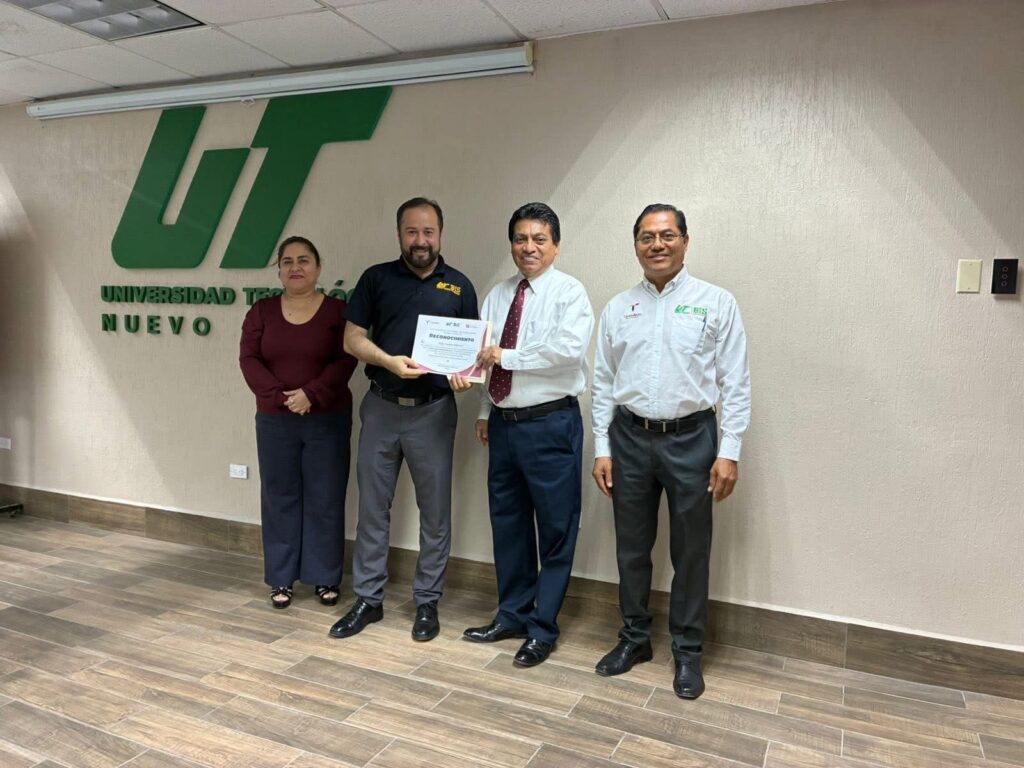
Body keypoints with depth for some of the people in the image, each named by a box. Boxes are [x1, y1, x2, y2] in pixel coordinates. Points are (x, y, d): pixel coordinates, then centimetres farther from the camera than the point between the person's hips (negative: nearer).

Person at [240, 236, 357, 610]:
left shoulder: (337, 310, -1)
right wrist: (280, 395, -15)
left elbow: (345, 361, -9)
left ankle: (325, 578, 17)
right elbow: (248, 359, -2)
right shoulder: (261, 310, 6)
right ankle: (281, 579, 20)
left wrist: (312, 394, -20)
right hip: (275, 421, 2)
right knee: (279, 499, 9)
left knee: (325, 500, 4)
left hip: (327, 420, -2)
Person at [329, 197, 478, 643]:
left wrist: (464, 374, -16)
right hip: (381, 406, 1)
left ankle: (427, 602, 22)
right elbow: (352, 339, 1)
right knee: (372, 506, 9)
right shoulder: (376, 278, 4)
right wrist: (389, 361, -18)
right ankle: (368, 599, 24)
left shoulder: (459, 286, 4)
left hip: (433, 411, 0)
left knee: (435, 510, 7)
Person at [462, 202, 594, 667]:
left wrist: (506, 355, -18)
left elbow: (569, 350, -22)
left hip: (551, 424, -6)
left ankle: (543, 629, 20)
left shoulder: (569, 292, -6)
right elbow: (485, 357, 12)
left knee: (555, 527, 4)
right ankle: (512, 615, 33)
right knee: (507, 521, 16)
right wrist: (484, 413, 8)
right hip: (504, 421, 6)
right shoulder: (498, 296, 11)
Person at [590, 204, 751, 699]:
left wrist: (729, 452, -10)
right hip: (630, 438, 3)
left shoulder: (716, 303, -2)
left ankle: (687, 650, 26)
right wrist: (601, 449, 3)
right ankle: (634, 638, 32)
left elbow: (735, 384, -4)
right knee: (631, 547, 13)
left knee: (691, 552, 8)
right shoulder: (617, 309, 6)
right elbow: (603, 384, 7)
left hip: (691, 439, -2)